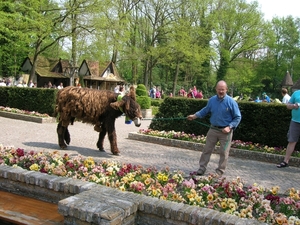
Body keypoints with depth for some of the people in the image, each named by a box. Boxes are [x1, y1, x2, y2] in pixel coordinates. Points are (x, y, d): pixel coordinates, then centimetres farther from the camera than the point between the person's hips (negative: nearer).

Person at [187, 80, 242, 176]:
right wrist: (195, 115, 12)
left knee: (224, 152, 4)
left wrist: (229, 127, -18)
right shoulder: (212, 100, 1)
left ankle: (220, 171, 17)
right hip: (213, 129, 4)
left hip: (225, 131, -4)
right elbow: (205, 110, 19)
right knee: (207, 149, 8)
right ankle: (201, 169, 18)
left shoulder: (231, 102, -13)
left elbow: (238, 117, -8)